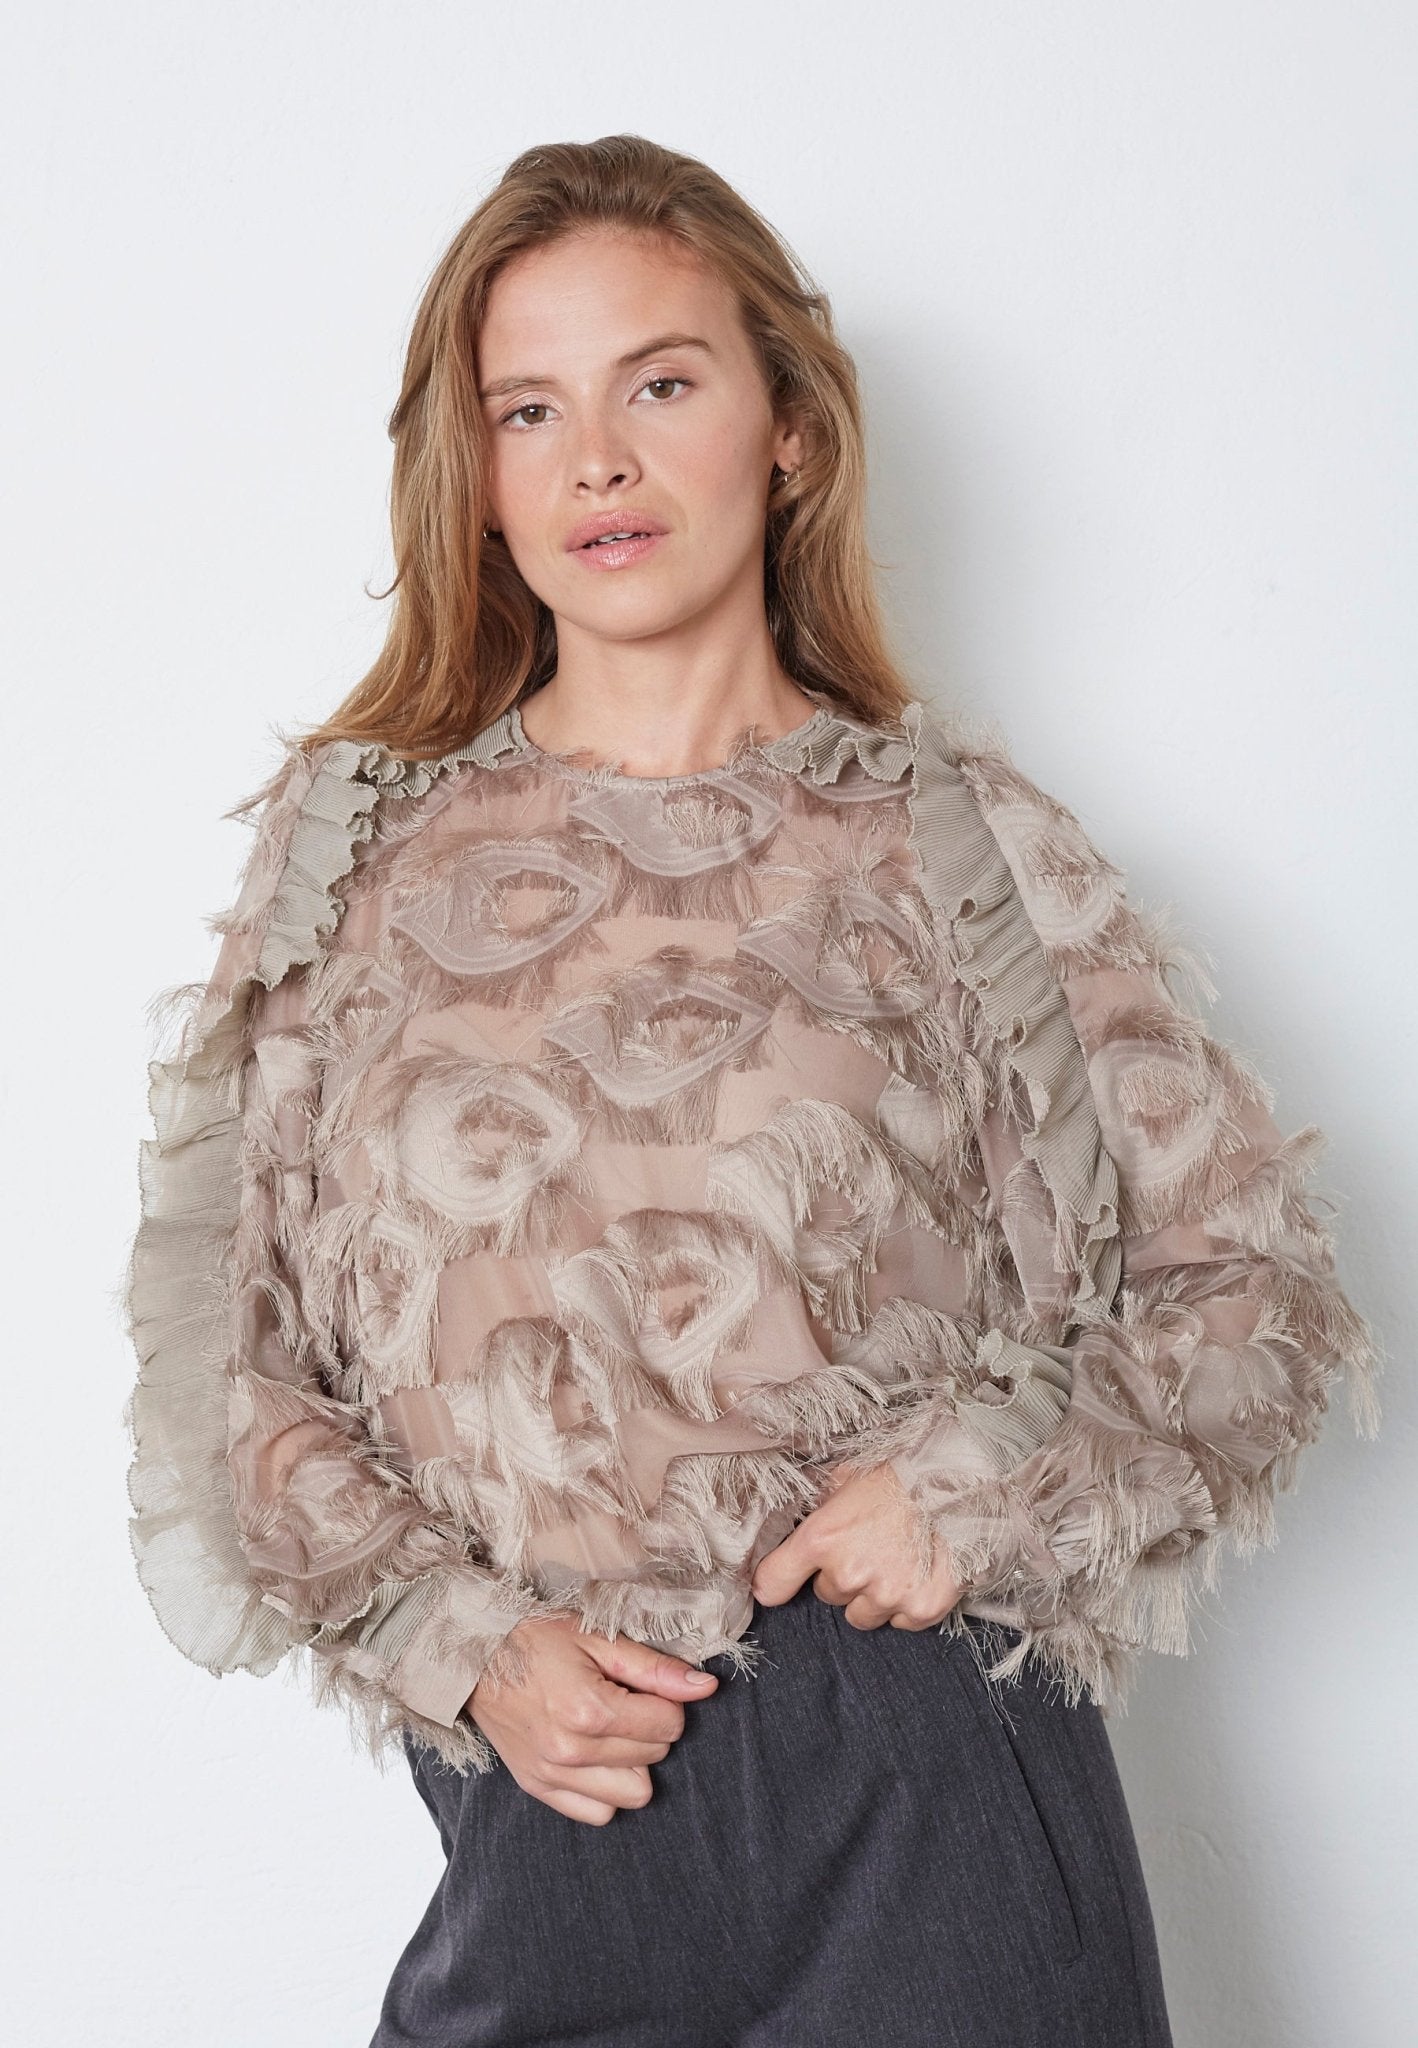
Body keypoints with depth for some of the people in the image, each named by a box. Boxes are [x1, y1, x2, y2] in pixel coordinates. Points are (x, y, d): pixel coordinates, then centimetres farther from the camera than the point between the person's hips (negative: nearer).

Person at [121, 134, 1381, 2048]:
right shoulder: (353, 842, 3)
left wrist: (983, 1473, -11)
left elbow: (1265, 1281, 3)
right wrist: (460, 1643, -7)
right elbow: (233, 1348, 5)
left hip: (920, 1780, -1)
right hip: (538, 1806, 1)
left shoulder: (959, 838, -1)